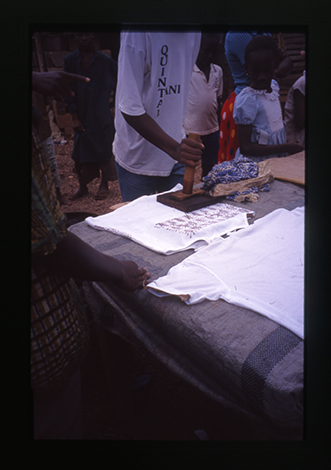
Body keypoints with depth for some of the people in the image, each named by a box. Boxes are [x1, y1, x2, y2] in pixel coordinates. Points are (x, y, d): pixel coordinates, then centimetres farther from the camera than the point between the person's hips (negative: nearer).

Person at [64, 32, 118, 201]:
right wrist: (74, 117, -5)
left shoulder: (106, 61, -3)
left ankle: (104, 185, 24)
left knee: (104, 149, 5)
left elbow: (117, 86, 3)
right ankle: (82, 186, 24)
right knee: (81, 151, 7)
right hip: (81, 116, 2)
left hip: (102, 116, -2)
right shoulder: (70, 60, 1)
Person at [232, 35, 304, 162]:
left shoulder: (274, 85, 6)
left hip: (277, 159, 7)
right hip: (255, 164, -7)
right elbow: (245, 148, -21)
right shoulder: (247, 100, -19)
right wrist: (284, 147, -20)